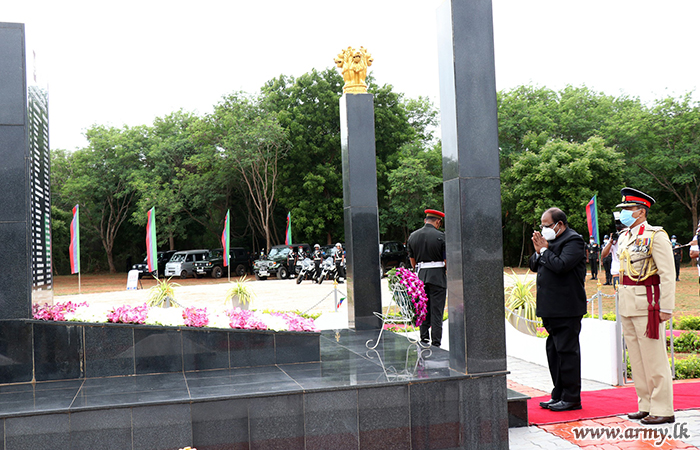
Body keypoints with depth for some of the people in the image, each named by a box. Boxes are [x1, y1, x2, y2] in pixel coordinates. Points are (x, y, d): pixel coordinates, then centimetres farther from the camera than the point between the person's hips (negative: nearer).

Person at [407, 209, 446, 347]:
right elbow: (446, 260, -7)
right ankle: (436, 343, 1)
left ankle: (424, 340, 14)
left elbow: (412, 260, 12)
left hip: (420, 276, 4)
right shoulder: (440, 236, -8)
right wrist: (448, 274, 7)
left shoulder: (412, 236, 7)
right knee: (436, 310, 0)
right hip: (438, 276, -4)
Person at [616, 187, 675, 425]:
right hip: (627, 304, 8)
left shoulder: (656, 236, -10)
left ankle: (662, 410, 6)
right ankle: (646, 405, 21)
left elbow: (668, 275, -13)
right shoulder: (624, 236, 14)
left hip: (647, 302, -8)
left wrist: (666, 307, -16)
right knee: (636, 358, 12)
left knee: (654, 358, -3)